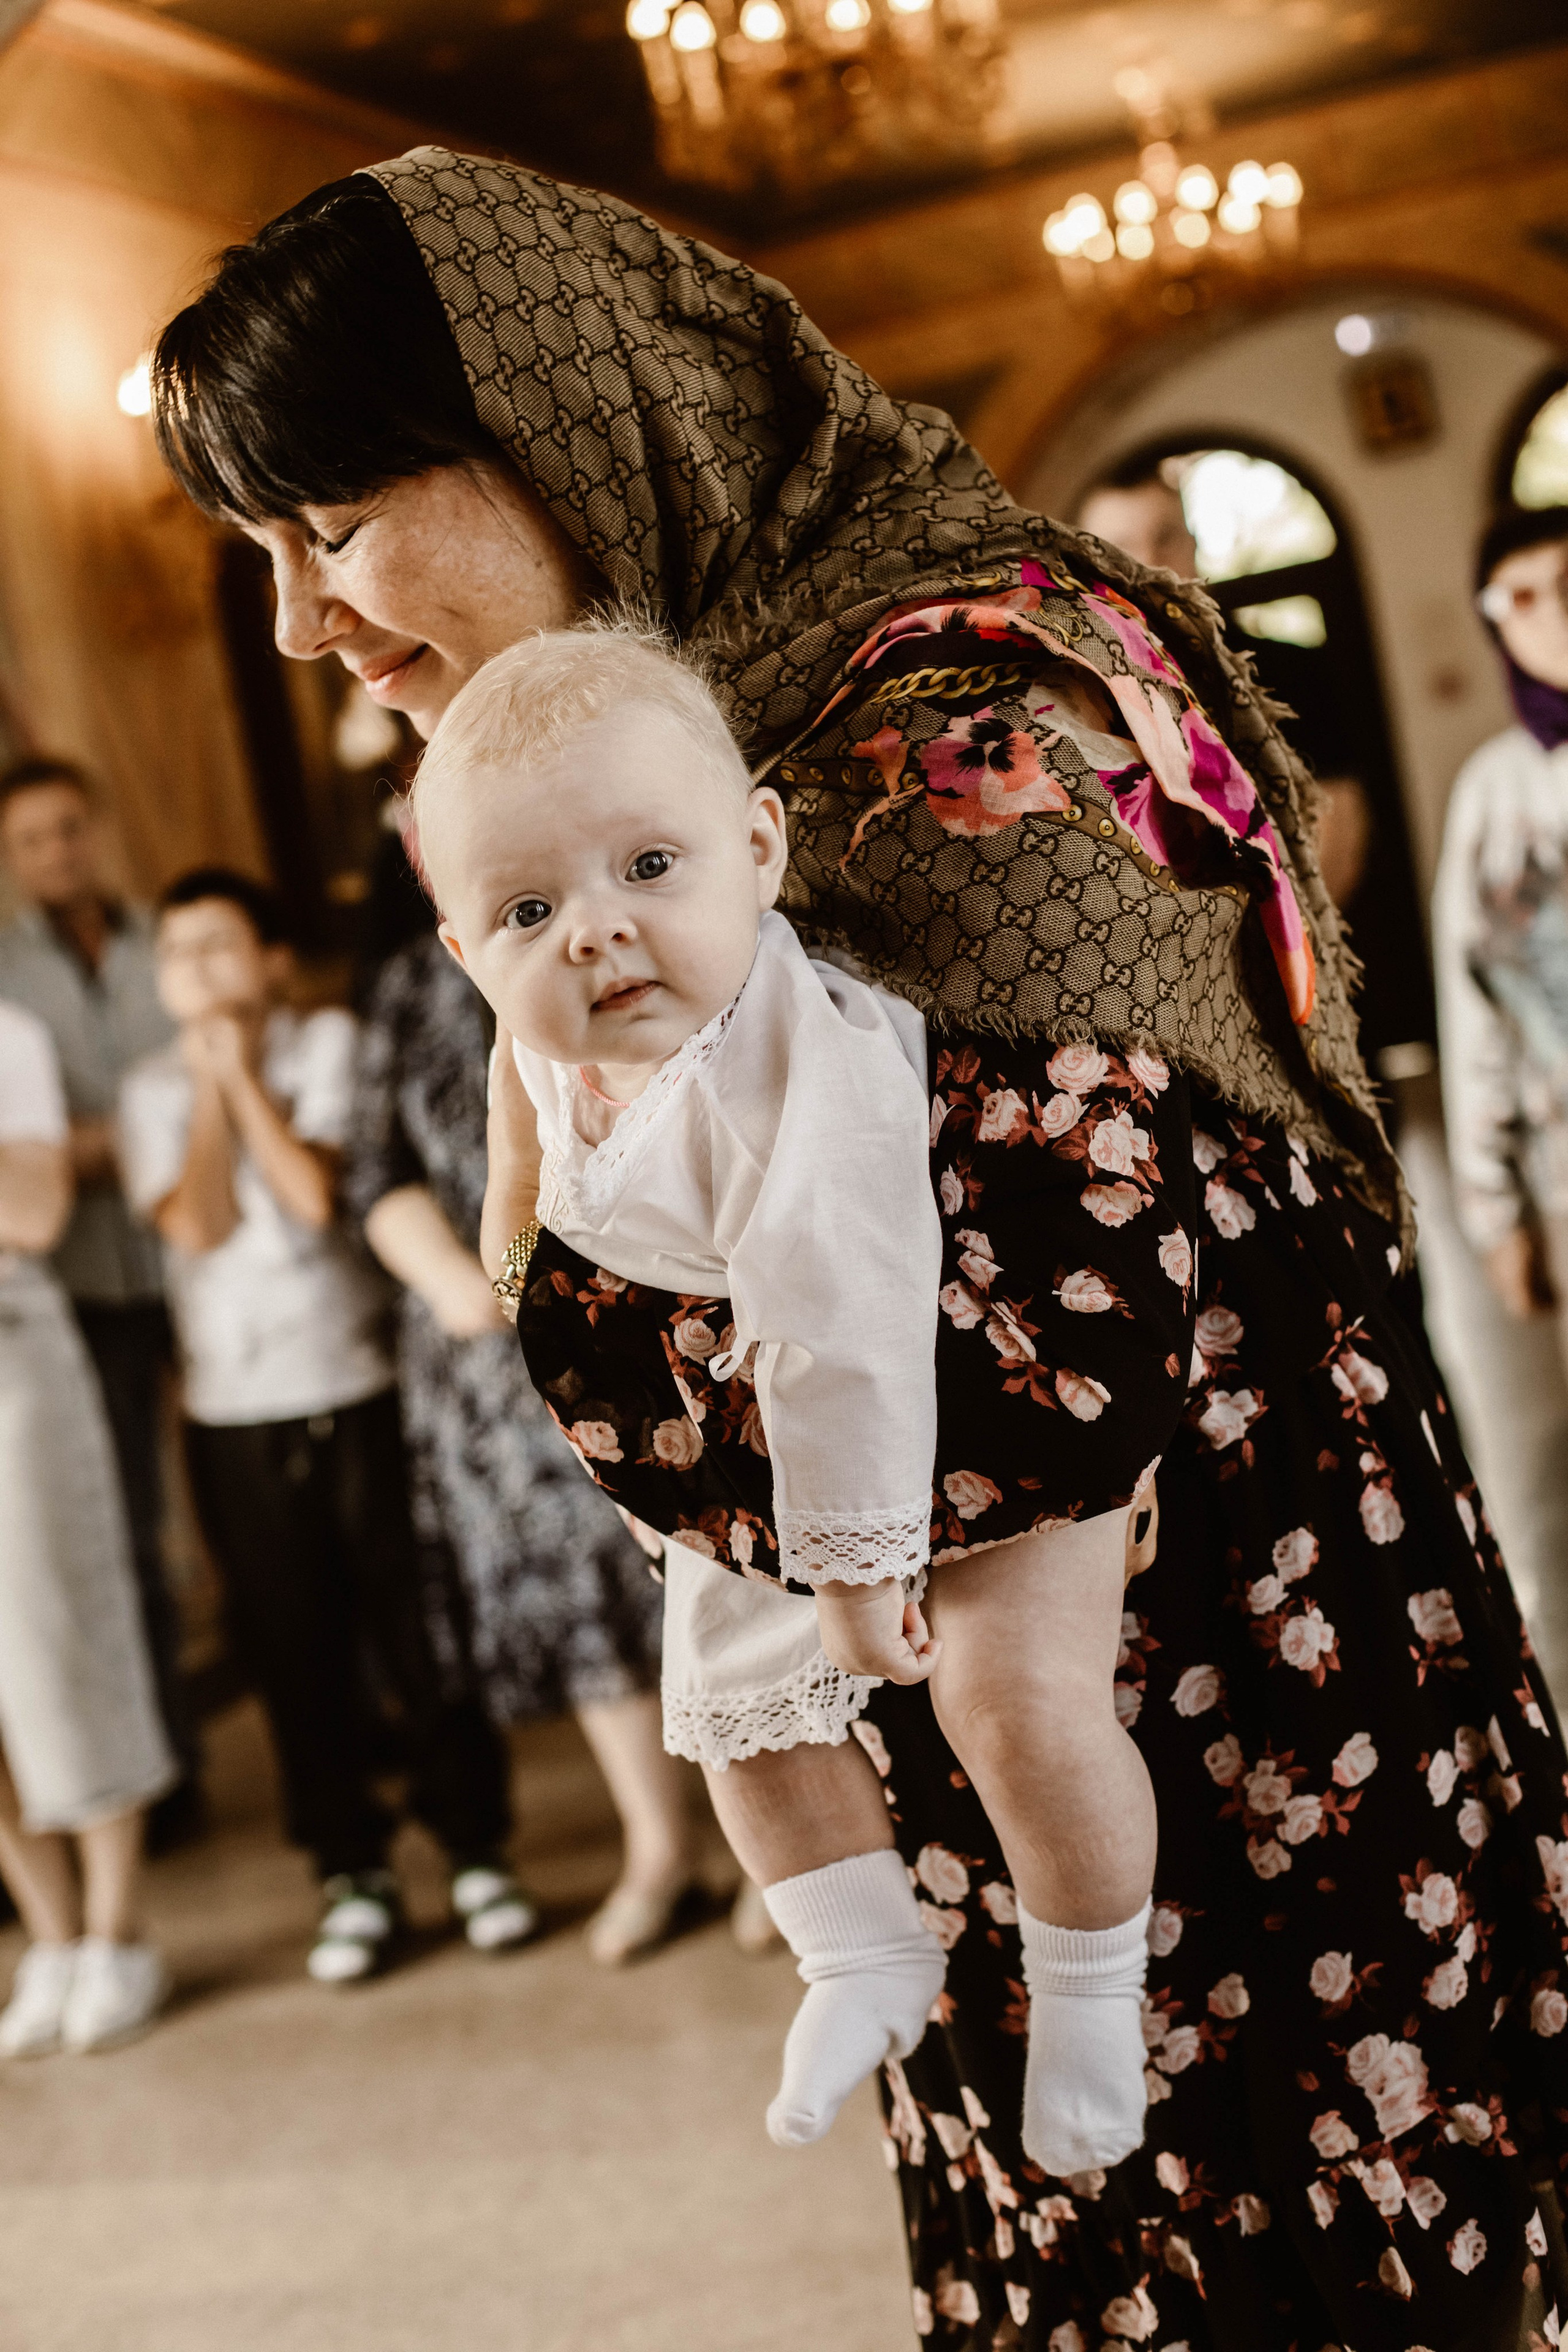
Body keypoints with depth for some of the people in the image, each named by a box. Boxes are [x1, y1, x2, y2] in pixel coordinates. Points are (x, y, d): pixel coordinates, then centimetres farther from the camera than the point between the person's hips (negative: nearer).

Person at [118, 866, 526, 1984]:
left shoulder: (331, 1044, 1)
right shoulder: (155, 1090, 7)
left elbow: (317, 1192, -14)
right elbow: (198, 1226, -9)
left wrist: (246, 1075, -6)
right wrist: (207, 1089, -6)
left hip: (361, 1390, -2)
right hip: (236, 1417, 2)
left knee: (423, 1630, 3)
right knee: (299, 1656, 7)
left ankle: (478, 1847, 18)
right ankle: (355, 1871, 20)